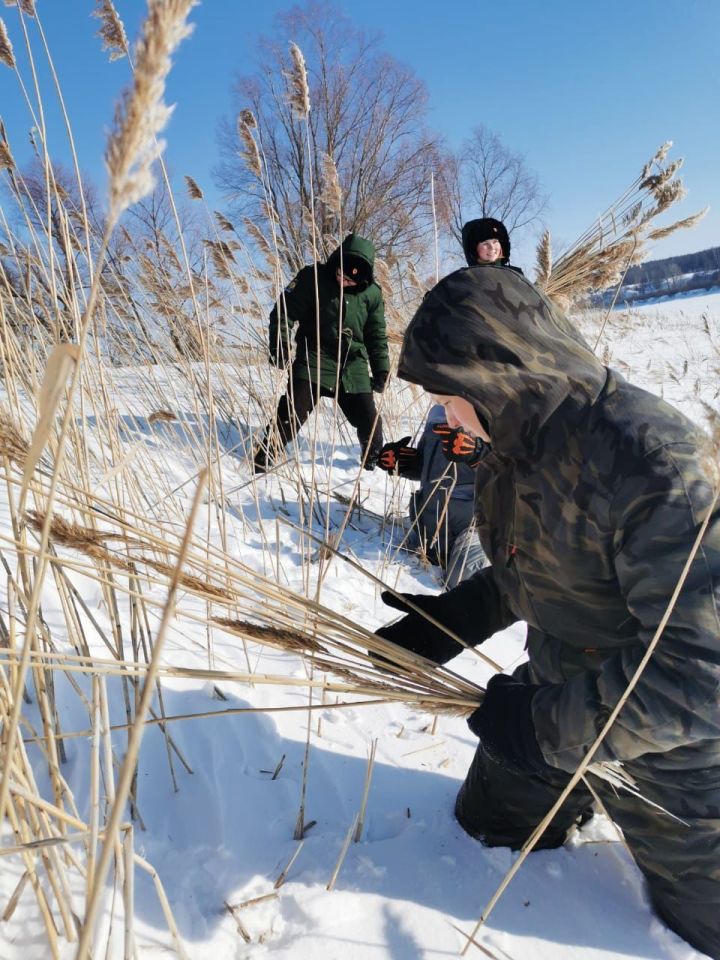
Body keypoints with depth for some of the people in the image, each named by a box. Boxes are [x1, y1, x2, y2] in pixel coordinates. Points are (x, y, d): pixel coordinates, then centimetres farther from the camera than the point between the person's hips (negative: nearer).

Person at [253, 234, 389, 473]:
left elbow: (377, 336, 13)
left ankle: (375, 461, 35)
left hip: (354, 368, 3)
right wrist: (279, 345, -13)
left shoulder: (372, 294, 4)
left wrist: (381, 371, 10)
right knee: (291, 414, -15)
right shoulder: (313, 278, -5)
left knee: (370, 422, 8)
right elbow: (284, 311, -3)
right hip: (313, 361, -3)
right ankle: (263, 460, -1)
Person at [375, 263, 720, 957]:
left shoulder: (644, 453, -35)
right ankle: (584, 800, 46)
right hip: (560, 690, 7)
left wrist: (550, 725, -28)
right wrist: (452, 618, 1)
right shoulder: (515, 448, -8)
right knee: (487, 823, 25)